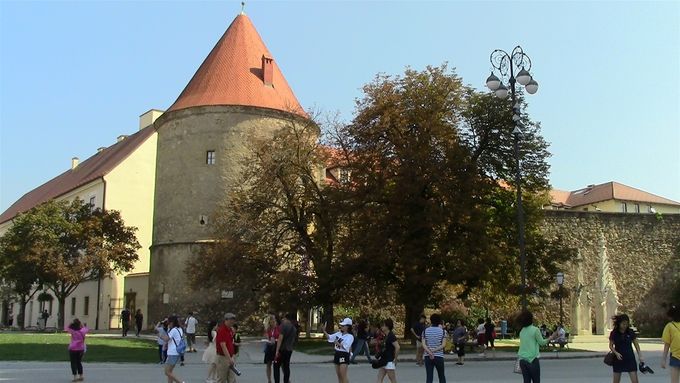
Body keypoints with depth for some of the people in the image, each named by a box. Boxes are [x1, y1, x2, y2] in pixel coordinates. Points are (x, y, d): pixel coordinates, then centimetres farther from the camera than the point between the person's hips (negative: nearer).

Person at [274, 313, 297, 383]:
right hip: (290, 350, 7)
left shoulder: (283, 325, -11)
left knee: (276, 366, -3)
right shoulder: (294, 328, 12)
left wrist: (277, 350, -18)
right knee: (286, 367, 11)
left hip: (282, 349, -7)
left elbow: (280, 338, -16)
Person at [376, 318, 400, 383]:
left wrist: (395, 359, -18)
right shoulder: (386, 336, 12)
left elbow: (397, 347, -25)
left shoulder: (391, 336, -16)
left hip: (389, 362, -10)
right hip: (383, 361, 10)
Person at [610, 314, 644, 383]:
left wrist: (640, 356, -3)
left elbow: (636, 344, 5)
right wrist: (616, 353, -17)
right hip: (618, 359, 0)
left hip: (630, 359, 0)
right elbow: (611, 346, 0)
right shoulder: (614, 333, -7)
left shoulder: (631, 332, -4)